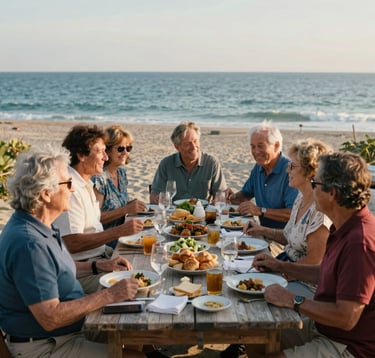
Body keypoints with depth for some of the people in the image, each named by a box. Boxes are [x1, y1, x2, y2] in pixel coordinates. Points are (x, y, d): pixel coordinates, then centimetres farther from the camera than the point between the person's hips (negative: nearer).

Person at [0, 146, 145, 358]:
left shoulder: (37, 226, 3)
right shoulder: (29, 244, -29)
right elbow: (50, 318, -29)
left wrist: (99, 266, 7)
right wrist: (110, 296, -24)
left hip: (69, 330, 10)